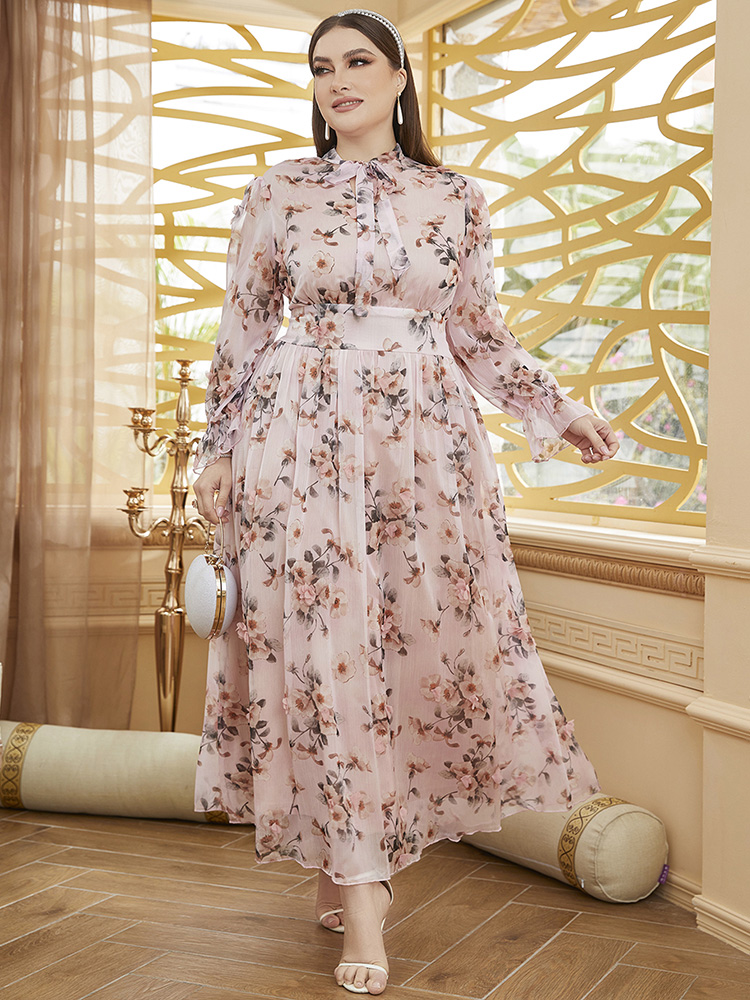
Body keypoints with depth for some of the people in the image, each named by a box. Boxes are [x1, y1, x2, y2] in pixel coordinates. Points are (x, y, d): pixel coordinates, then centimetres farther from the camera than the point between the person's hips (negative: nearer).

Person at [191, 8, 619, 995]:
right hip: (303, 434, -2)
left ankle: (344, 848, 21)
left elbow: (480, 334, 15)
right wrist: (217, 451, 5)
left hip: (427, 437, 2)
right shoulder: (276, 192, 7)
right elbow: (241, 330, 8)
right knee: (326, 641, -6)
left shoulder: (456, 197, 10)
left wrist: (558, 409, 6)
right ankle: (360, 890, 3)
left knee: (429, 629, 1)